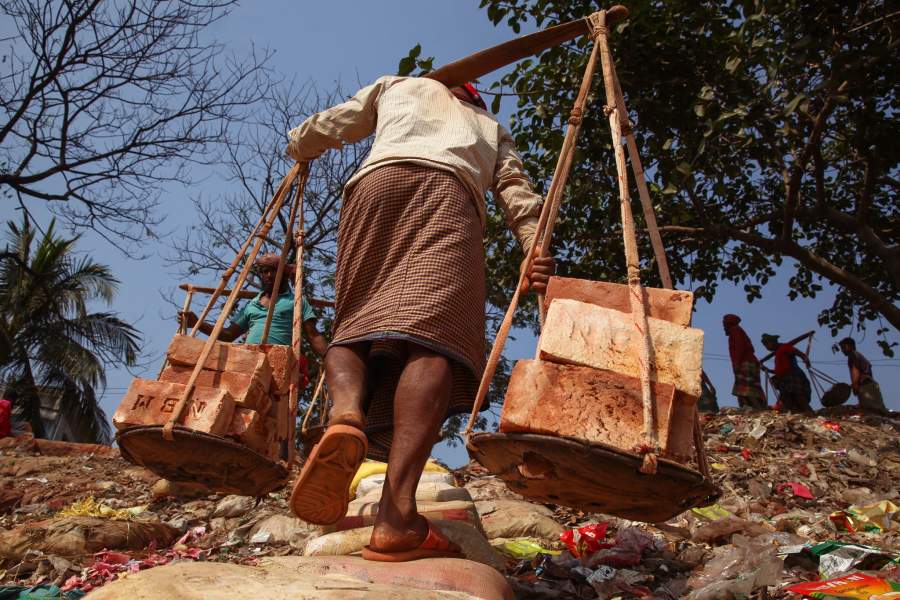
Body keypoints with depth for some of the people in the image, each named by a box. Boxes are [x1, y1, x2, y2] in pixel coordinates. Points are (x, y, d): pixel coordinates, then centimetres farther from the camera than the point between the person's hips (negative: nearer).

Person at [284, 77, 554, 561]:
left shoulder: (396, 85, 40)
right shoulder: (492, 128, 38)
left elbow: (325, 129, 38)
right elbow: (516, 190, 19)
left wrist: (298, 148, 58)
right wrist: (535, 250, 5)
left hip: (377, 180, 1)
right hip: (449, 192, -1)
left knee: (353, 323, 4)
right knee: (431, 336, -19)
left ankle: (345, 414, -31)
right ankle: (397, 516, -35)